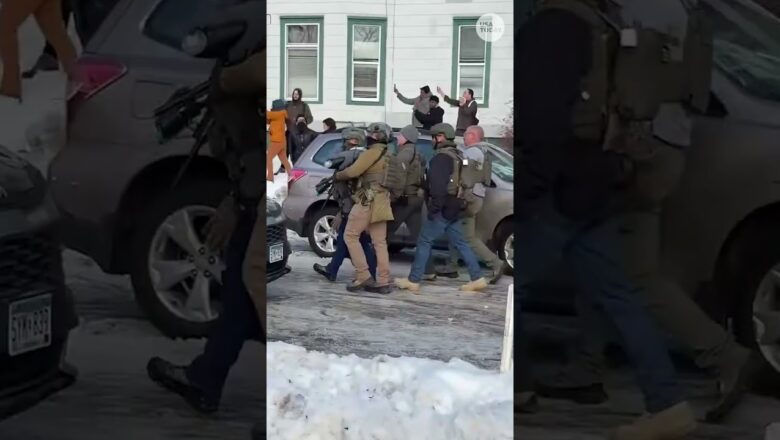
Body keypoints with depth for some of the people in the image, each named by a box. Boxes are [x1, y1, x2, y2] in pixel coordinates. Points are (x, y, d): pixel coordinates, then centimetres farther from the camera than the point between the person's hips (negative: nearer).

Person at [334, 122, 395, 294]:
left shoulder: (373, 152, -10)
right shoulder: (387, 155, 18)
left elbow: (353, 171, -14)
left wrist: (337, 176, 3)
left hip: (368, 201, -9)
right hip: (381, 202, 9)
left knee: (350, 236, 0)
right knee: (380, 242, 7)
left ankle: (363, 277, -5)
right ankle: (383, 282, 3)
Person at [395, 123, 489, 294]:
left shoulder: (442, 157, -15)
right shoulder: (458, 156, 16)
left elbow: (438, 186, -24)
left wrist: (434, 208, -23)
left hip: (443, 209, -9)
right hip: (455, 208, 9)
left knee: (424, 242, -1)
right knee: (460, 243, 12)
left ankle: (413, 281, 1)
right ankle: (477, 279, 8)